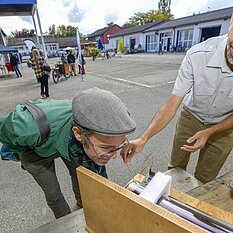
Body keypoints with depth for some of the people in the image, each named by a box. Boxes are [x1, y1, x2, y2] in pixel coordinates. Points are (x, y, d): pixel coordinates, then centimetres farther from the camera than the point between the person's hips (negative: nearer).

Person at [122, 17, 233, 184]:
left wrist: (208, 132, -24)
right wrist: (143, 139, -35)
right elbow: (171, 106, -27)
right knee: (175, 168, 17)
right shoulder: (198, 55, -31)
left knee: (204, 180, 15)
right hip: (191, 116, 0)